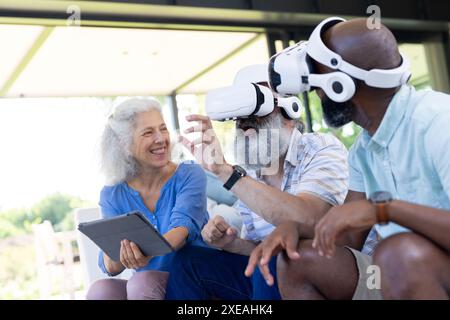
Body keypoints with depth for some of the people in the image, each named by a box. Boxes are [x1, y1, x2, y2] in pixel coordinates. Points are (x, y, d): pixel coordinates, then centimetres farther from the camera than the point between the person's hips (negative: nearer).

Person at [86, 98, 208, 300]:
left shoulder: (190, 175, -5)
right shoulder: (112, 194, 2)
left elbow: (184, 227, -22)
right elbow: (109, 267, -4)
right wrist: (120, 253, -29)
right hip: (147, 286, 3)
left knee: (142, 282, -31)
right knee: (100, 290, -26)